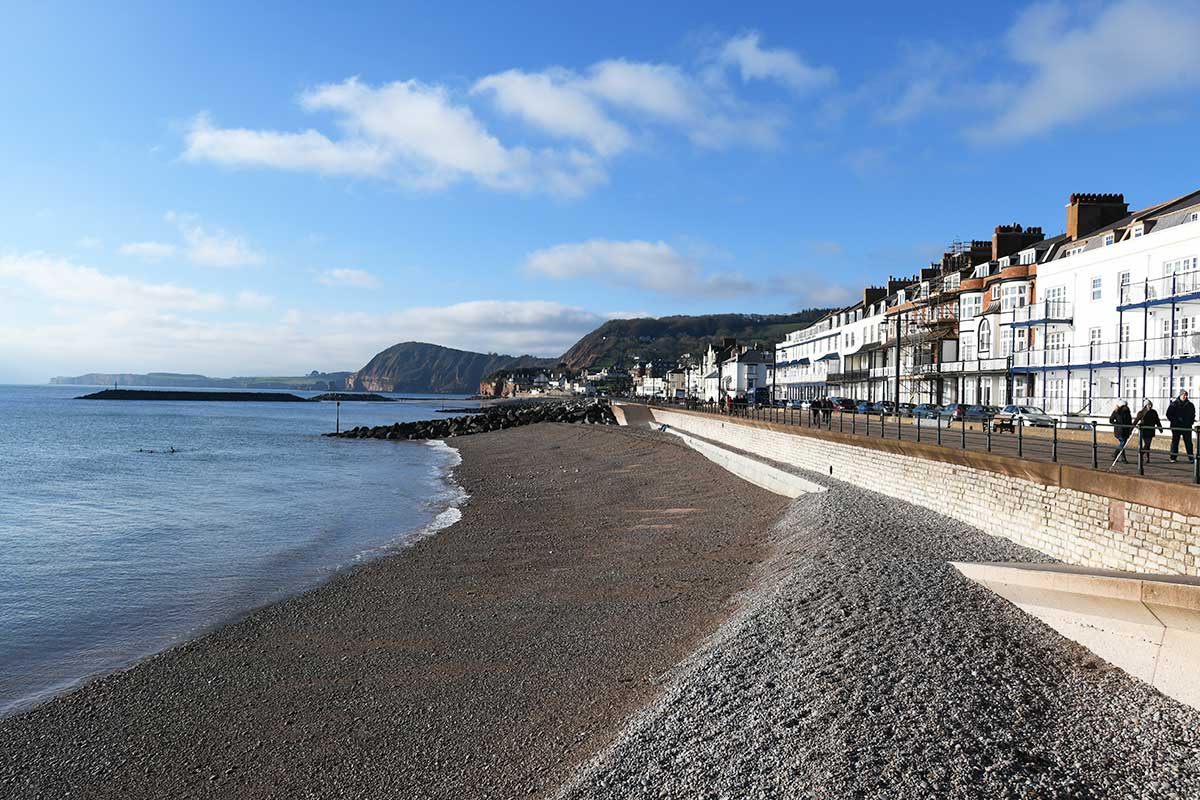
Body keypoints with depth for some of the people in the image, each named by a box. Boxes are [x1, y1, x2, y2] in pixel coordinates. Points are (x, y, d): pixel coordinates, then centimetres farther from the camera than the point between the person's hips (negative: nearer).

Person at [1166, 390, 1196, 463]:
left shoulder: (1190, 405, 8)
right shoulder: (1174, 404, -1)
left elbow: (1193, 414, 20)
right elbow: (1168, 414, 2)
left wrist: (1191, 421, 7)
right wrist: (1173, 420, -9)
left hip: (1187, 427, 2)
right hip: (1176, 427, -2)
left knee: (1188, 443, 3)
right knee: (1175, 441, 3)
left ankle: (1191, 458, 6)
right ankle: (1173, 457, 9)